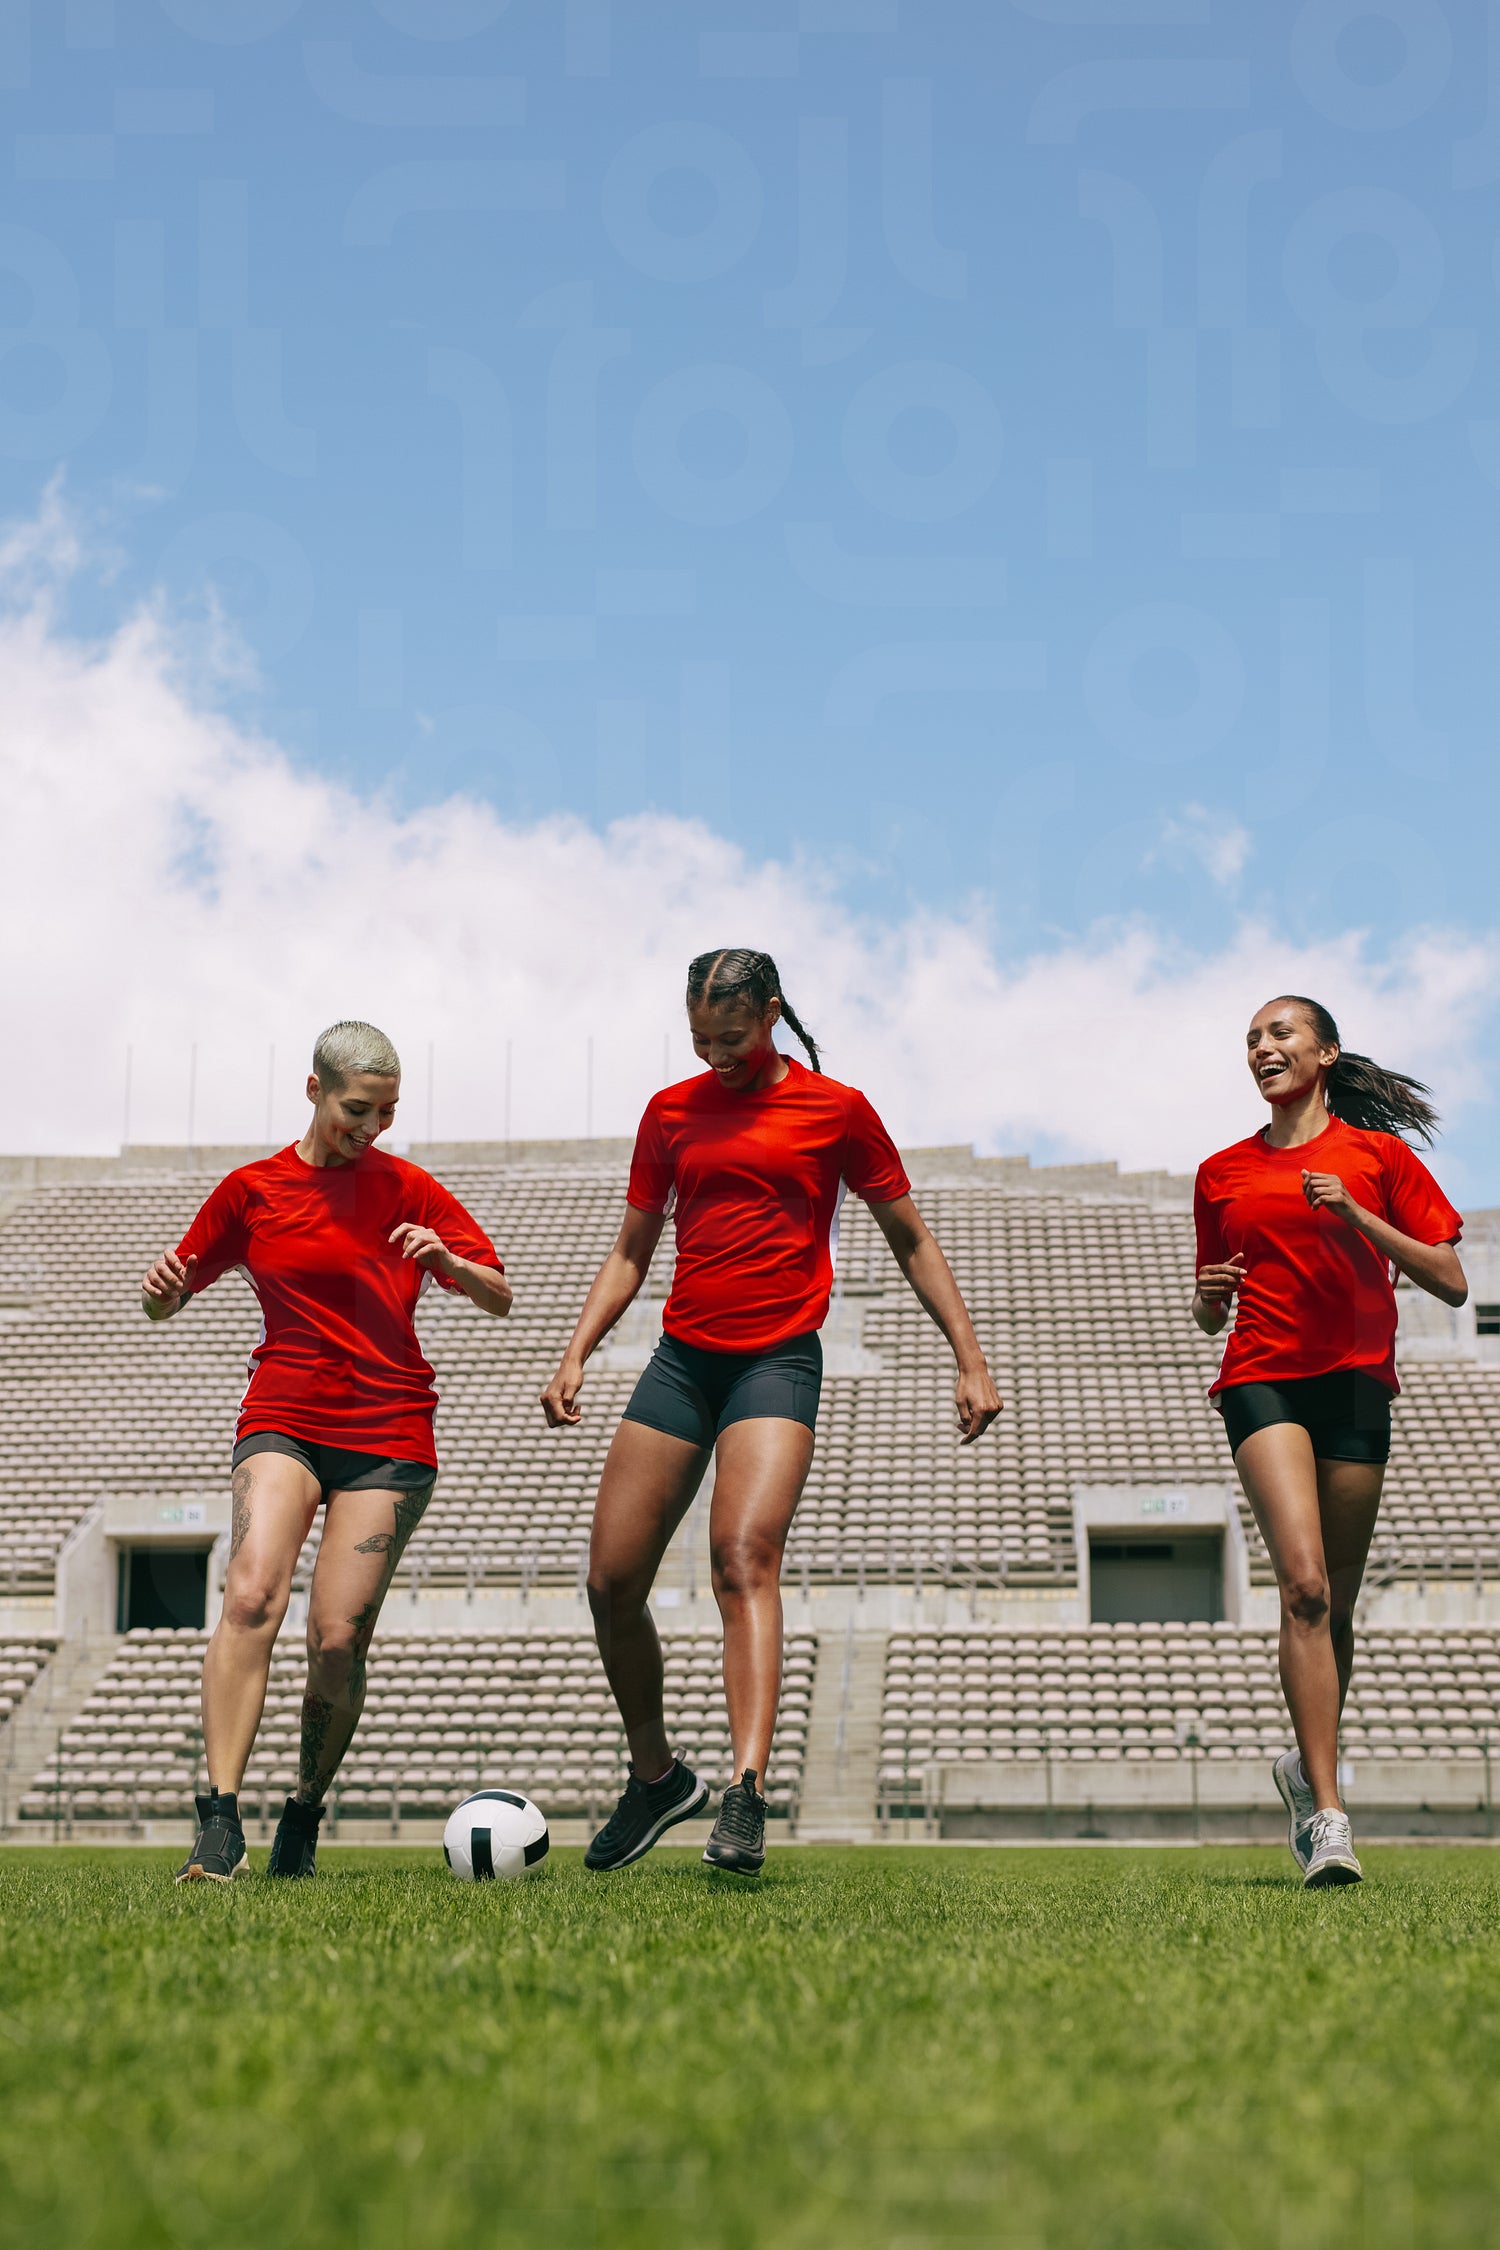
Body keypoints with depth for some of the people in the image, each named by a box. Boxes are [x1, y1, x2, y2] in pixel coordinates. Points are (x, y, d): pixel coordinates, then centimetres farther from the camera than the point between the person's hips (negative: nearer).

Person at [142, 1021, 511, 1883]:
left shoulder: (409, 1189, 7)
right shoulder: (253, 1189, 7)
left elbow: (501, 1299, 8)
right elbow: (171, 1300, 15)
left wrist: (452, 1262, -13)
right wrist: (163, 1289, -9)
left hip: (390, 1434, 0)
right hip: (284, 1418, 0)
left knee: (339, 1636, -8)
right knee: (252, 1595, -25)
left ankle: (306, 1815, 14)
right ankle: (220, 1820, -28)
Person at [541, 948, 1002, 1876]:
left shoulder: (836, 1109, 2)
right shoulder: (670, 1111, 12)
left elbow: (911, 1242, 9)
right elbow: (631, 1252, 19)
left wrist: (971, 1361, 4)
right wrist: (577, 1354, 6)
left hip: (777, 1363, -4)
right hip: (681, 1359, 4)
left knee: (744, 1555, -25)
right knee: (611, 1583, 1)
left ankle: (748, 1795, -32)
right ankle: (657, 1777, 21)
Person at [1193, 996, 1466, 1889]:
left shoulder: (1378, 1154, 8)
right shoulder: (1223, 1174, 15)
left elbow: (1451, 1283, 2)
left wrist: (1356, 1215, -9)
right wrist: (1210, 1298, -2)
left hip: (1356, 1382, 0)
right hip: (1263, 1379, 0)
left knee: (1334, 1605, 5)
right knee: (1304, 1585, -19)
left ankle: (1308, 1765, 31)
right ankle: (1328, 1817, -23)